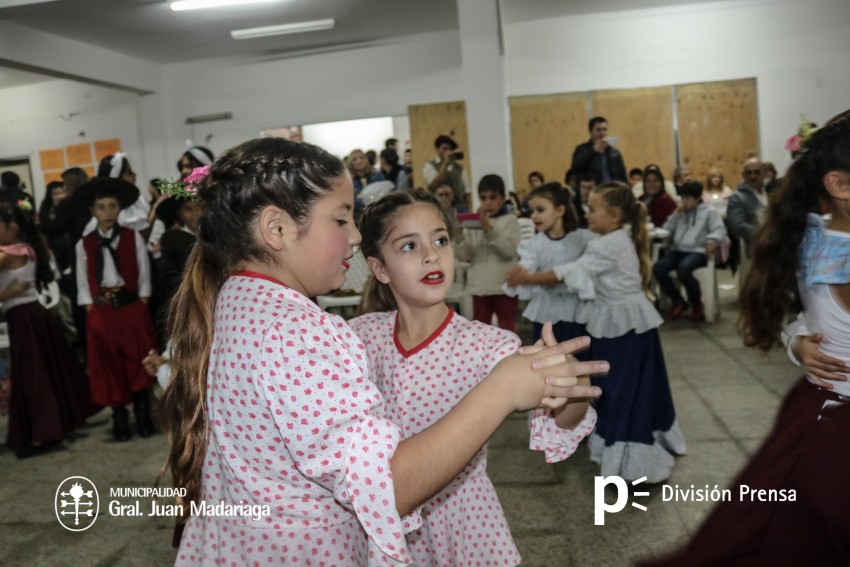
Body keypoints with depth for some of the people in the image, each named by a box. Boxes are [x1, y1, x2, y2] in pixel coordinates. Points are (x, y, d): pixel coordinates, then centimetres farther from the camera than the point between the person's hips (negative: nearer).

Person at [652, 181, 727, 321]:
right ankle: (678, 301, -3)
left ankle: (696, 303, -11)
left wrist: (712, 240, -27)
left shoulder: (709, 212, 9)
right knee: (658, 268, -24)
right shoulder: (681, 212, 24)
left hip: (698, 252, -5)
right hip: (678, 251, 5)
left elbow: (720, 231, -5)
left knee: (683, 268, -38)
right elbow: (666, 230, 20)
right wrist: (675, 215, 7)